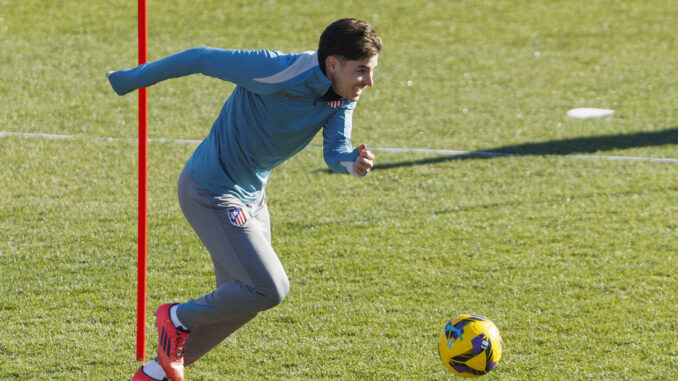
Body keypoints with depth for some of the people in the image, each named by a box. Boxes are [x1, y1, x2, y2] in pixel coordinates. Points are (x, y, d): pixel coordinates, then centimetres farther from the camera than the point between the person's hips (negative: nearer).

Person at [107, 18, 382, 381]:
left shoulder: (344, 95, -4)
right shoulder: (278, 72, -28)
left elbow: (335, 150, -9)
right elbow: (199, 59, -20)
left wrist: (354, 161, -36)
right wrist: (124, 82, -10)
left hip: (251, 196, 9)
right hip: (212, 193, -9)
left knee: (242, 302, 14)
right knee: (269, 289, -17)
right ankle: (178, 319, 8)